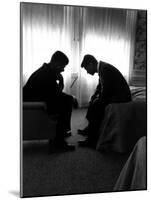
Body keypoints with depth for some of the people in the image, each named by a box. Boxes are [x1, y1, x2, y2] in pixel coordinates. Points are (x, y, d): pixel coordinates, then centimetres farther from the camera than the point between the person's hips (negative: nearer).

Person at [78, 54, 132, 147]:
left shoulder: (105, 68, -21)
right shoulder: (101, 67, 9)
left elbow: (105, 91, -25)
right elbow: (100, 86, 19)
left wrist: (97, 99, -10)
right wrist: (93, 97, 7)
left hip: (121, 96, -11)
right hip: (115, 94, 11)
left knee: (96, 104, -21)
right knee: (94, 101, 13)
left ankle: (92, 139, -13)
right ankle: (89, 129, 17)